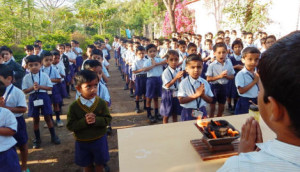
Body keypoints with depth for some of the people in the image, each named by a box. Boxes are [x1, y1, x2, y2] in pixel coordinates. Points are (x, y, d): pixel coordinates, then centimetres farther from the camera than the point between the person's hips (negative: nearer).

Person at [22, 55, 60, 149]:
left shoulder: (44, 75, -5)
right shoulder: (26, 77, -3)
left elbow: (50, 87, -6)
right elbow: (25, 91, -3)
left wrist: (40, 86, -18)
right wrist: (33, 88, -20)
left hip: (44, 97, -1)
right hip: (33, 98, 1)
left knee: (47, 117, 8)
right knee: (35, 119, 11)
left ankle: (53, 136, 23)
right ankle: (37, 139, 26)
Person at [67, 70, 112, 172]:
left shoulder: (101, 103, -14)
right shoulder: (74, 107, -16)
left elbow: (108, 119, -11)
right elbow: (70, 125, -14)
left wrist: (96, 120, -29)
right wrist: (84, 121, -29)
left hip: (99, 140, 0)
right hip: (82, 142, 0)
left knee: (99, 163, 21)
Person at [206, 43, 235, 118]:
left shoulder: (229, 64, -3)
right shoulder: (212, 65, -13)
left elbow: (232, 76, 5)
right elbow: (208, 79, -13)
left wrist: (226, 76, -17)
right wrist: (219, 76, -22)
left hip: (224, 86, 4)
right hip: (215, 86, -4)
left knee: (221, 108, 17)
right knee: (212, 107, 8)